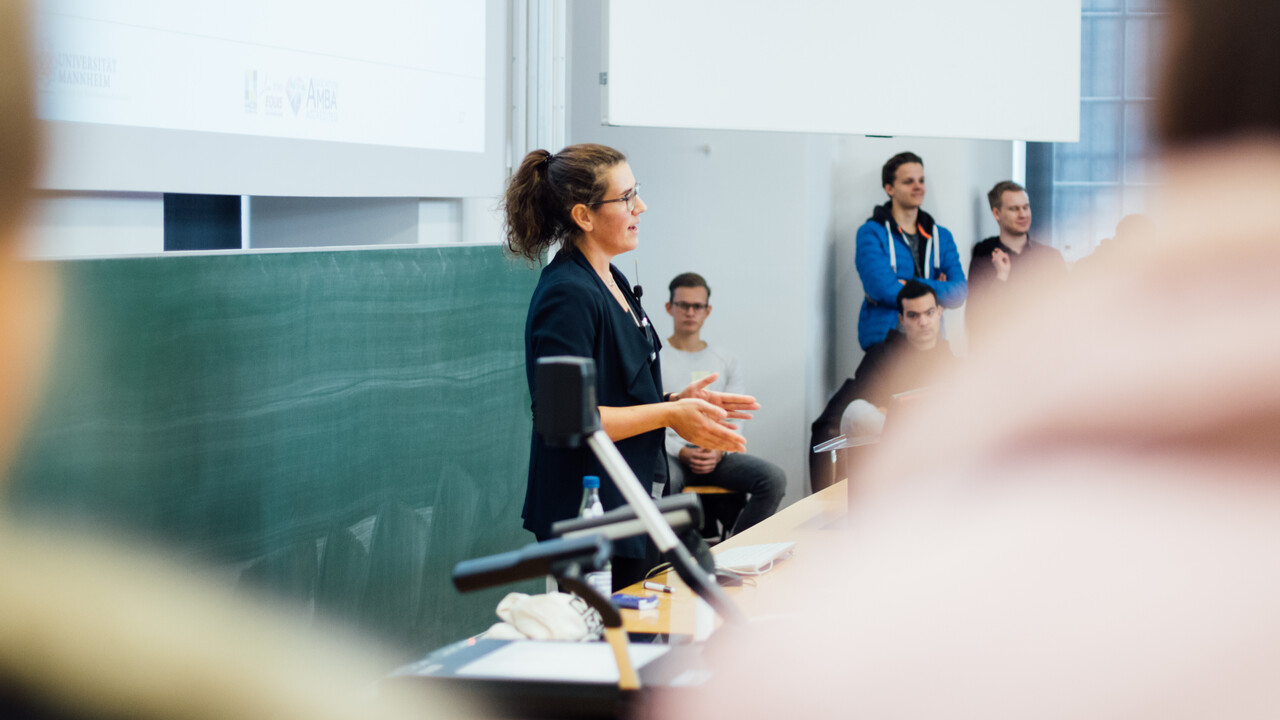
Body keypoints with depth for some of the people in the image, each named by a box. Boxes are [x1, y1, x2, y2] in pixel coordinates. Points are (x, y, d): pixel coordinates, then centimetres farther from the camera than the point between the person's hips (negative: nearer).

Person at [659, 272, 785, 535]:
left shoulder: (725, 362, 19)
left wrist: (718, 452, -10)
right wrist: (683, 453, -16)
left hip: (718, 454, 4)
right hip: (669, 453, -4)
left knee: (774, 478, -23)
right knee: (664, 481, -41)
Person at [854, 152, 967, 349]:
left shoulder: (941, 236, 16)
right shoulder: (871, 233, 1)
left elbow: (959, 292, 3)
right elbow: (883, 290, -13)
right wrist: (937, 290, -2)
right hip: (883, 339, -4)